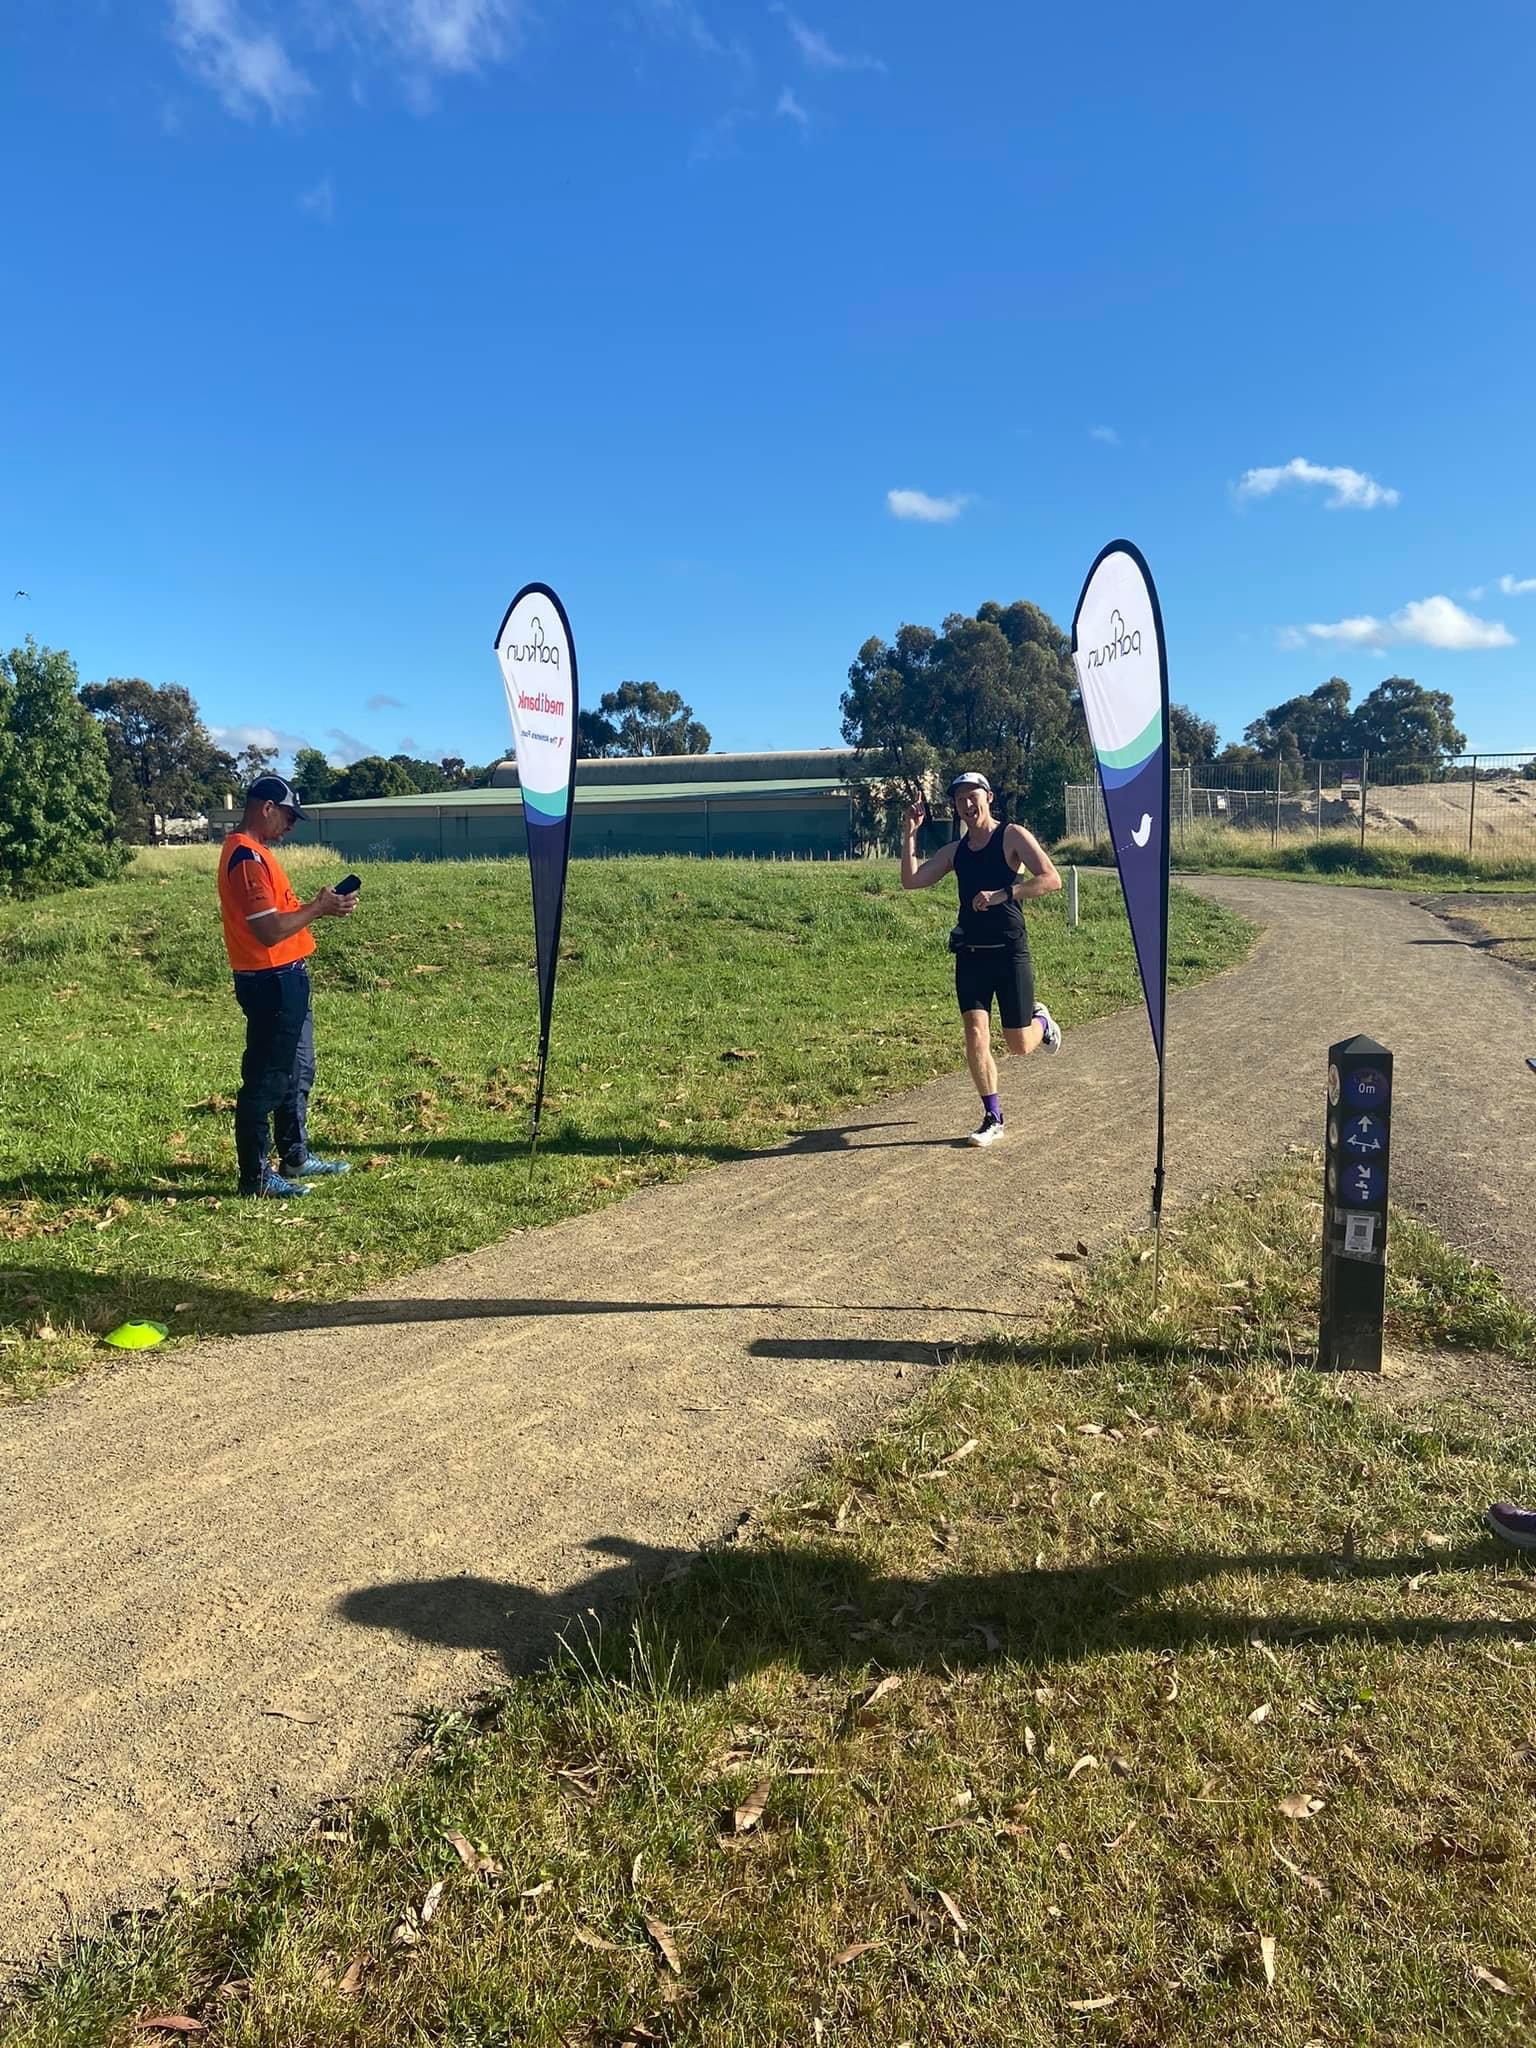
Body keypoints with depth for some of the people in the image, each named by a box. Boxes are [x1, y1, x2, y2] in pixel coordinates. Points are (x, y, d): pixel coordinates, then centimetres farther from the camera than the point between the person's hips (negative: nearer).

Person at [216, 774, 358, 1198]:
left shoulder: (254, 851, 14)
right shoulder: (247, 857, -19)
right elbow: (270, 930, -25)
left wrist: (319, 905, 4)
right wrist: (318, 908, -14)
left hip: (286, 980, 11)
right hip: (271, 982, -11)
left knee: (298, 1072, 20)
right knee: (266, 1081, -3)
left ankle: (296, 1157, 32)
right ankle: (256, 1177, 6)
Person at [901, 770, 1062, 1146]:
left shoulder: (1013, 836, -3)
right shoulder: (955, 851, 12)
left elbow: (1051, 879, -14)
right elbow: (911, 880, 2)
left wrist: (1001, 895, -23)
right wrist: (910, 833, -4)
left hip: (1009, 952, -4)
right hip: (970, 953, 4)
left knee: (1019, 1044, 2)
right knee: (976, 1035, -6)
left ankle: (1042, 1022, 39)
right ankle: (993, 1118, 7)